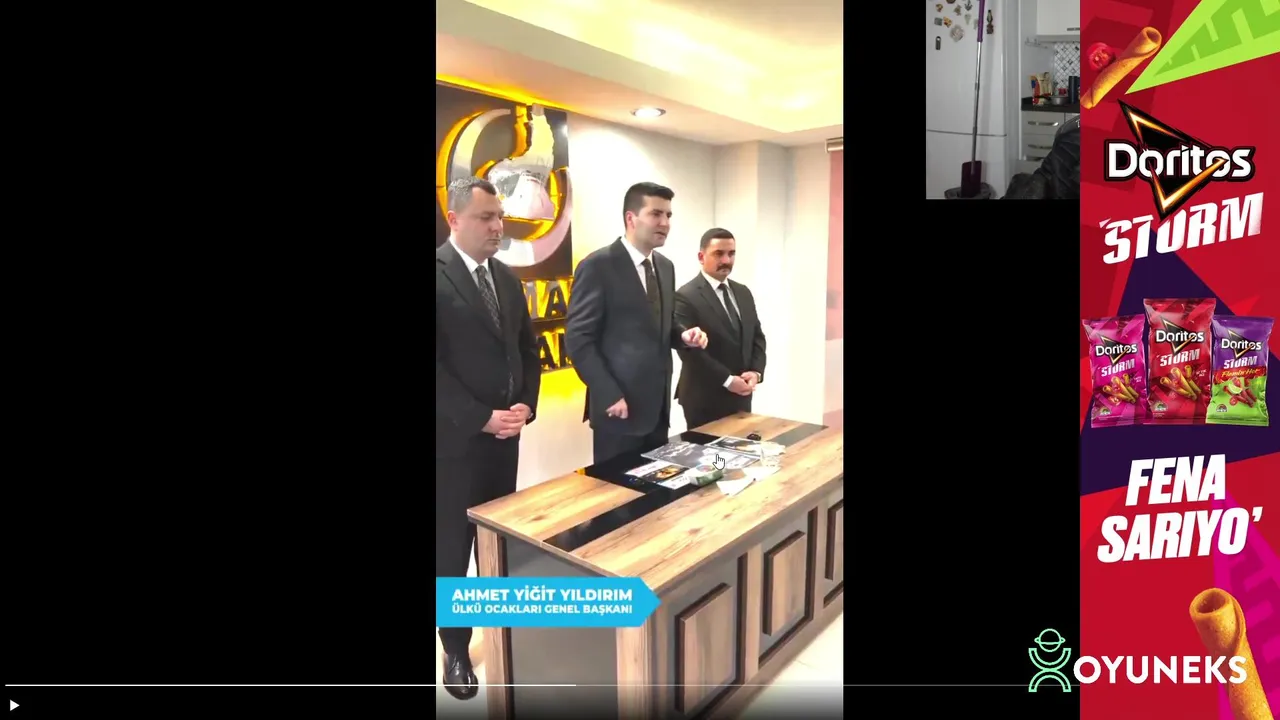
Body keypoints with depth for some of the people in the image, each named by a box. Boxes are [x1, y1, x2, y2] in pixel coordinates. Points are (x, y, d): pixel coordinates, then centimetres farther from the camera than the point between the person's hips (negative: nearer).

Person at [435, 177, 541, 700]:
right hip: (454, 438, -6)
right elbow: (437, 365, -18)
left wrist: (526, 406, 0)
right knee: (452, 545, 7)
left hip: (505, 432, 6)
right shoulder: (440, 273, -13)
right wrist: (482, 419, -17)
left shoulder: (506, 278, 10)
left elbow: (527, 349, 15)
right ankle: (456, 648, 24)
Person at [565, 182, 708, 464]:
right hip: (620, 407, -7)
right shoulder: (597, 266, -11)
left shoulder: (665, 267, 12)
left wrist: (683, 335, -1)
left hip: (658, 406, 7)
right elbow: (578, 339, -14)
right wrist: (609, 395, -18)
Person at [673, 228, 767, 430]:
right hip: (705, 401, -7)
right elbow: (688, 349, -19)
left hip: (741, 397, 7)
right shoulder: (686, 297, -12)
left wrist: (756, 371, -5)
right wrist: (727, 380, -18)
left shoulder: (743, 292, 11)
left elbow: (757, 336, 13)